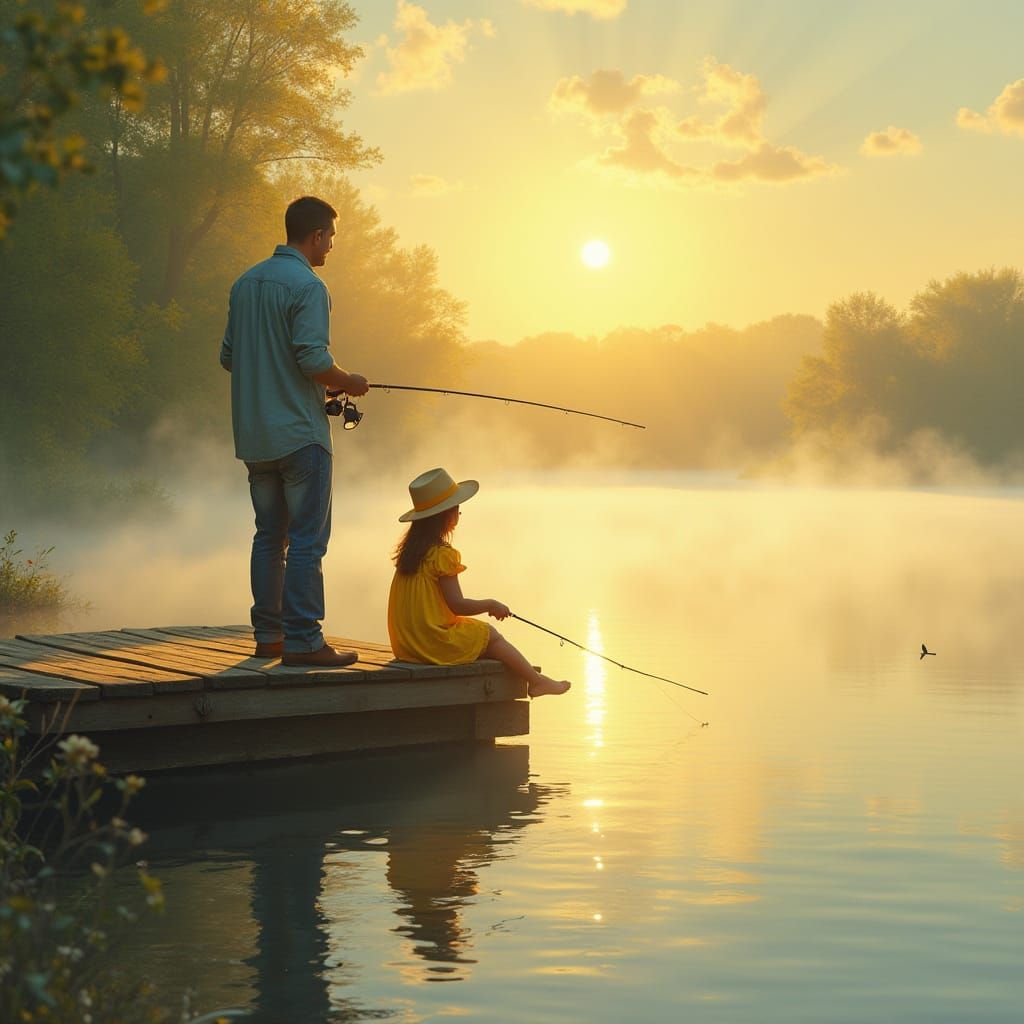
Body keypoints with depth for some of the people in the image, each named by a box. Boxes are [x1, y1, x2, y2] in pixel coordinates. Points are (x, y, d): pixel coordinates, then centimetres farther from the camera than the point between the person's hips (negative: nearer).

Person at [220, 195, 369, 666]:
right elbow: (314, 359, -20)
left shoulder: (245, 283, 12)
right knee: (307, 538, -5)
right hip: (299, 432, -8)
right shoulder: (307, 286, -13)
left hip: (253, 436, 8)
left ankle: (268, 635, 15)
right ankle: (303, 640, -7)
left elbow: (228, 357, 16)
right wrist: (349, 383, -3)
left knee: (270, 535, 13)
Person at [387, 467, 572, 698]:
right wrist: (490, 605, -2)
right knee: (490, 636, 8)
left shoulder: (409, 549, 9)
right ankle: (536, 681, 16)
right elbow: (457, 605, -19)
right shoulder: (443, 554, -18)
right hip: (435, 642, -9)